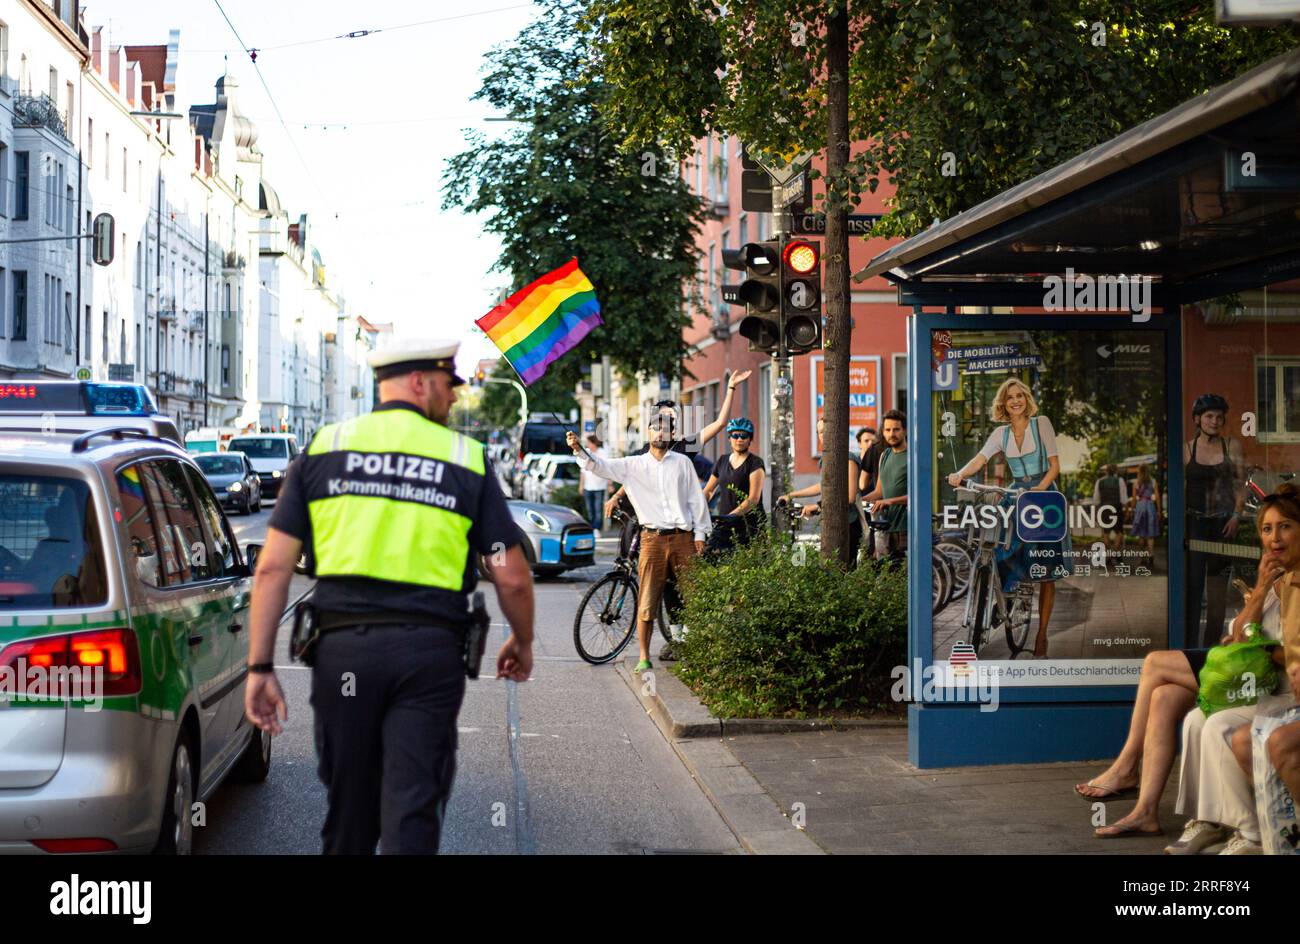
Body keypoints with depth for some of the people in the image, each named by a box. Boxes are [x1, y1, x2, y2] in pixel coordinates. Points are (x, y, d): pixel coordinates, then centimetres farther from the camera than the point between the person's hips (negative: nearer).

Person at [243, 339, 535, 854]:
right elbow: (512, 577, 2)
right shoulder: (467, 459, 4)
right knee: (412, 815, 0)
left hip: (342, 645, 2)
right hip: (431, 651, -2)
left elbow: (273, 567, 2)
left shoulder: (323, 448, 8)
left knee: (347, 815, 17)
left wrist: (260, 667, 5)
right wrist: (522, 643, 21)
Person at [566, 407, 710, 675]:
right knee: (646, 602, -1)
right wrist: (579, 450, -22)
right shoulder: (634, 465, 6)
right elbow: (601, 466, -4)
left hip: (683, 537, 1)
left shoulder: (682, 462, 9)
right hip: (653, 539, -1)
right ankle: (644, 657, 5)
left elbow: (696, 499, 10)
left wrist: (700, 533, 5)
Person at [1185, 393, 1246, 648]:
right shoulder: (1186, 450, 2)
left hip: (1224, 523, 2)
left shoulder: (1232, 446, 5)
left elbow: (1240, 486, 5)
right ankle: (1190, 640, -8)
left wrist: (1236, 516, -7)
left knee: (1218, 586, 6)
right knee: (1193, 584, -10)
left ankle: (1212, 642, 14)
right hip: (1195, 520, -2)